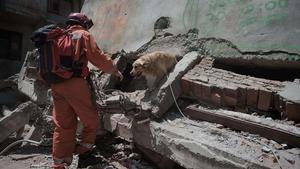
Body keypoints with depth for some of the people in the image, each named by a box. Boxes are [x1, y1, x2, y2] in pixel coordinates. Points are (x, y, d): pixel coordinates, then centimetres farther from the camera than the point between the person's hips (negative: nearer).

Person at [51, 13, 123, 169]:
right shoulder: (83, 35, 4)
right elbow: (97, 57, -5)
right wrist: (115, 71, 5)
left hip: (56, 85, 7)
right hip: (74, 83, -7)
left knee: (63, 125, 10)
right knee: (91, 119, 8)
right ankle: (84, 154, 12)